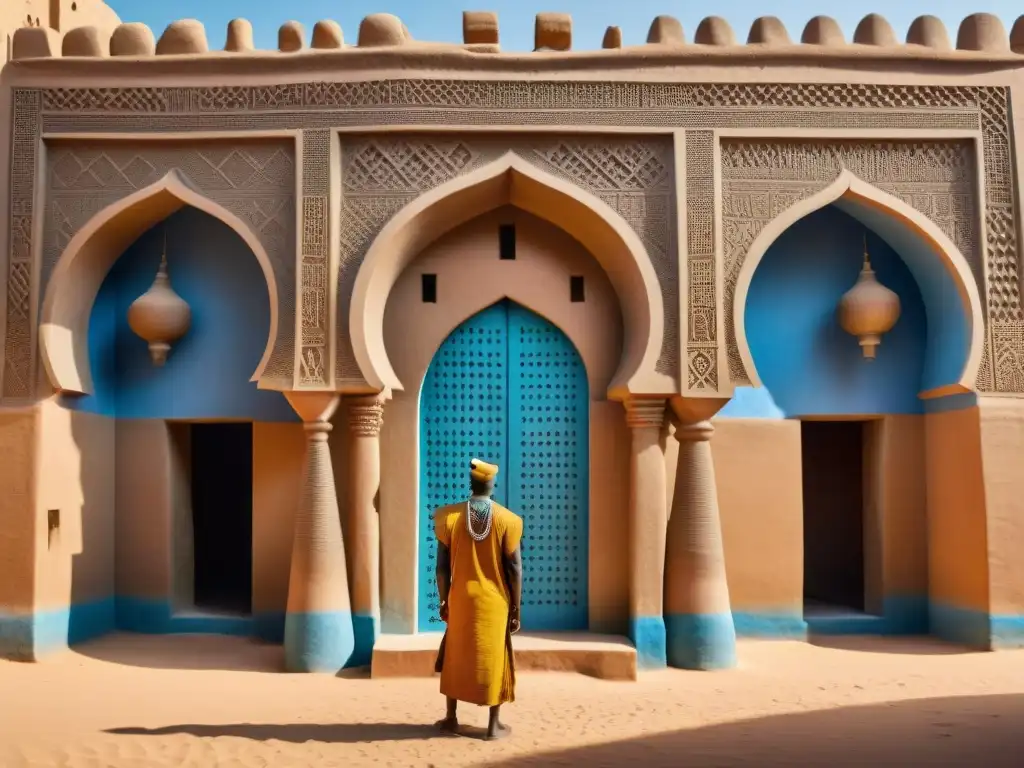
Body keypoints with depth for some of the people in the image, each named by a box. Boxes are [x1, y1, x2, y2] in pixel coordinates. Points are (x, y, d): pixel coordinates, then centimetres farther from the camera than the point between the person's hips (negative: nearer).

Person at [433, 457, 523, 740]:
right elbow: (514, 569, -7)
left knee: (455, 657, 16)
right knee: (494, 659, 8)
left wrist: (443, 601, 8)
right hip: (495, 602, -1)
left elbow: (442, 567, -4)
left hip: (461, 599, 1)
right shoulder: (507, 520, -9)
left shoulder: (449, 516, -7)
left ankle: (451, 718, 23)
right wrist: (516, 608, 0)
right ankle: (495, 724, 13)